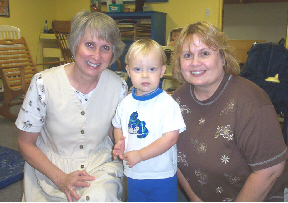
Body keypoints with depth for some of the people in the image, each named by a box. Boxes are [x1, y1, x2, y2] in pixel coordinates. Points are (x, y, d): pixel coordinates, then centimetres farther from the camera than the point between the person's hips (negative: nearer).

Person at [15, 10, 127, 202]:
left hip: (101, 167, 1)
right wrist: (61, 179, -14)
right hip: (50, 169, 0)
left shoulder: (118, 86, -7)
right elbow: (26, 143, -4)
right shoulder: (43, 83, -13)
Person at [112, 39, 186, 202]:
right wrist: (119, 143, -6)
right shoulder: (126, 103, 1)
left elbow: (171, 137, -22)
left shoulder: (167, 103, -17)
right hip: (133, 175, 5)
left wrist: (139, 155, -21)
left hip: (162, 176, -5)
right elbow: (118, 127, 15)